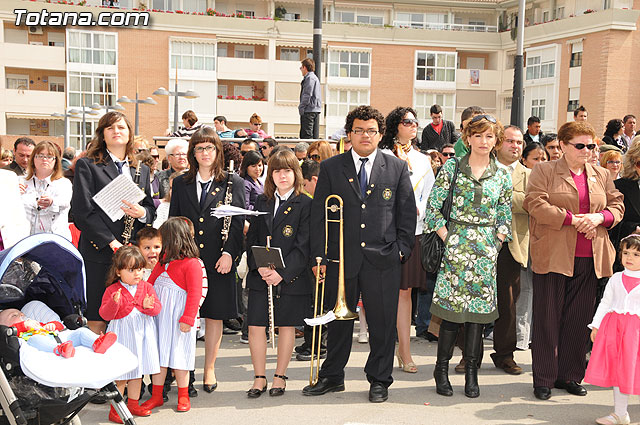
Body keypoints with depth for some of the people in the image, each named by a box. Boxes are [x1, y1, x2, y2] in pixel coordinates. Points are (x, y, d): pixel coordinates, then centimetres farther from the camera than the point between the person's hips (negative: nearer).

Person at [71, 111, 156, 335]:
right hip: (99, 253, -4)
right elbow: (82, 211, -6)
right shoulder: (87, 165, 3)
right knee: (97, 321, -2)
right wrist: (111, 242, -13)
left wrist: (141, 213, -6)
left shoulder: (142, 170, 19)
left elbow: (151, 211, 18)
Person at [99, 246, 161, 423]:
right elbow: (105, 315, -11)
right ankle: (116, 408, 15)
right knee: (119, 374, 1)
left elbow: (157, 308, -2)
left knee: (137, 371, 15)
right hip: (122, 334, -4)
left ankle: (133, 404, 30)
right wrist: (114, 302, -29)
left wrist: (149, 306, -24)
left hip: (142, 333, 4)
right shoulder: (112, 290, -7)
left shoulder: (146, 287, 3)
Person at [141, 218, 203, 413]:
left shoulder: (191, 264, -13)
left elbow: (195, 293, -15)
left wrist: (187, 319, -18)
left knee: (178, 355, 2)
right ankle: (156, 396, 18)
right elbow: (150, 282, 18)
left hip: (177, 314, -6)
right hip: (157, 311, 7)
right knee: (158, 353, 9)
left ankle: (183, 396, 17)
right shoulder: (164, 259, 11)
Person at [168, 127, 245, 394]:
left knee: (214, 315, 6)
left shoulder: (233, 183, 4)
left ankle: (209, 369, 19)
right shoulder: (181, 183, 12)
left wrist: (229, 253, -12)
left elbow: (238, 223, -1)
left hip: (218, 261, -1)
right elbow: (173, 221, 11)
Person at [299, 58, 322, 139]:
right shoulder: (315, 77, 20)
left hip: (309, 111, -10)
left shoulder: (310, 78, -10)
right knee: (315, 135, 9)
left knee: (306, 135, -12)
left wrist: (301, 107, -11)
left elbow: (307, 95, -17)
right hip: (316, 110, 10)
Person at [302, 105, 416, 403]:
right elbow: (318, 215, 4)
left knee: (383, 322, 6)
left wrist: (402, 250, 0)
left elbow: (407, 213, 8)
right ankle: (332, 377, 28)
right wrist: (319, 256, -2)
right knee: (338, 321, 11)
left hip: (383, 259, 0)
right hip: (341, 258, 0)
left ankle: (379, 380, 22)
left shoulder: (397, 168, 6)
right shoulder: (330, 168, 5)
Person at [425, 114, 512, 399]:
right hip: (456, 245, -2)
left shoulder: (502, 175, 9)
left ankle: (471, 373, 13)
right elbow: (433, 206, -1)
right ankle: (442, 369, 11)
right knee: (451, 306, -2)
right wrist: (446, 237, -6)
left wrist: (495, 243, 1)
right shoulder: (452, 168, 1)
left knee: (479, 308, 4)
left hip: (487, 249, 2)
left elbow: (505, 217, 12)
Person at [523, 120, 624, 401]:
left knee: (579, 318, 8)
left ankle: (570, 375, 21)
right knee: (548, 317, 1)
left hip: (588, 259, 5)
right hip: (553, 256, -4)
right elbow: (536, 204, -11)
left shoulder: (601, 176, 17)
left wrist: (598, 217, -6)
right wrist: (572, 219, -15)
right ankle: (543, 379, 11)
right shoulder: (544, 171, 1)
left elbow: (617, 207, 16)